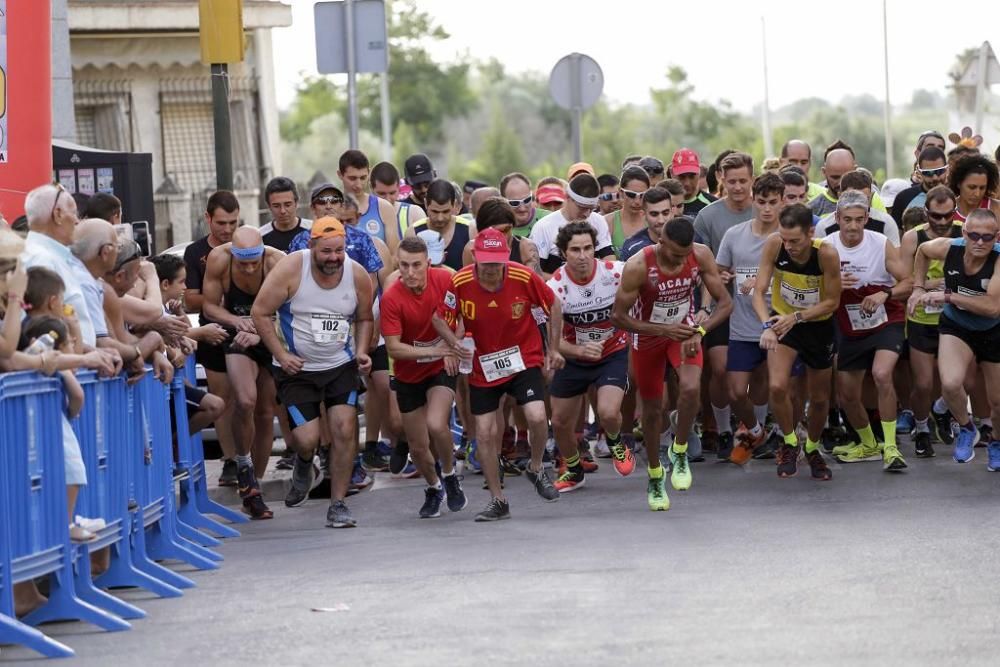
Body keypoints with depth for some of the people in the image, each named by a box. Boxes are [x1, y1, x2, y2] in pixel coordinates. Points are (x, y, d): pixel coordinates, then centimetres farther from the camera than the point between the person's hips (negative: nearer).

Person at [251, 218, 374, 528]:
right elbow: (260, 312, -10)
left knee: (345, 430, -11)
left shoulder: (357, 275, -6)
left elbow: (364, 318, 12)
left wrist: (361, 351, -5)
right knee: (307, 440, -8)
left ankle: (338, 505, 1)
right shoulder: (291, 268, -16)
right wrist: (280, 354, -15)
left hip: (341, 366, 2)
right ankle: (303, 467, 31)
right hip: (297, 369, -2)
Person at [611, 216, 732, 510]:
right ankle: (655, 479, 30)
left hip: (684, 331, 1)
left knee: (691, 387, -27)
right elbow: (618, 317, -22)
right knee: (652, 409, 8)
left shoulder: (701, 256, -22)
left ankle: (679, 452, -2)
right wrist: (663, 330, -30)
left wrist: (699, 331, -30)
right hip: (649, 335, -1)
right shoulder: (638, 266, -30)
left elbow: (725, 303, -14)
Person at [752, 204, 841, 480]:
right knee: (776, 387, -21)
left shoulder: (827, 254, -28)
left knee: (819, 398, 13)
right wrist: (767, 325, -37)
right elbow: (759, 292, -21)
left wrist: (796, 317, -28)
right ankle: (790, 442, 6)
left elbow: (832, 301, -18)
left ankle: (812, 448, 41)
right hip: (783, 320, 0)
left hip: (818, 324, 0)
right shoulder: (774, 245, -23)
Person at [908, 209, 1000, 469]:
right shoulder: (948, 248, -21)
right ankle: (966, 429, 5)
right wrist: (918, 288, 2)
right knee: (950, 384, -26)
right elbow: (922, 250, 5)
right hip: (956, 328, 1)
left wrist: (948, 296, -38)